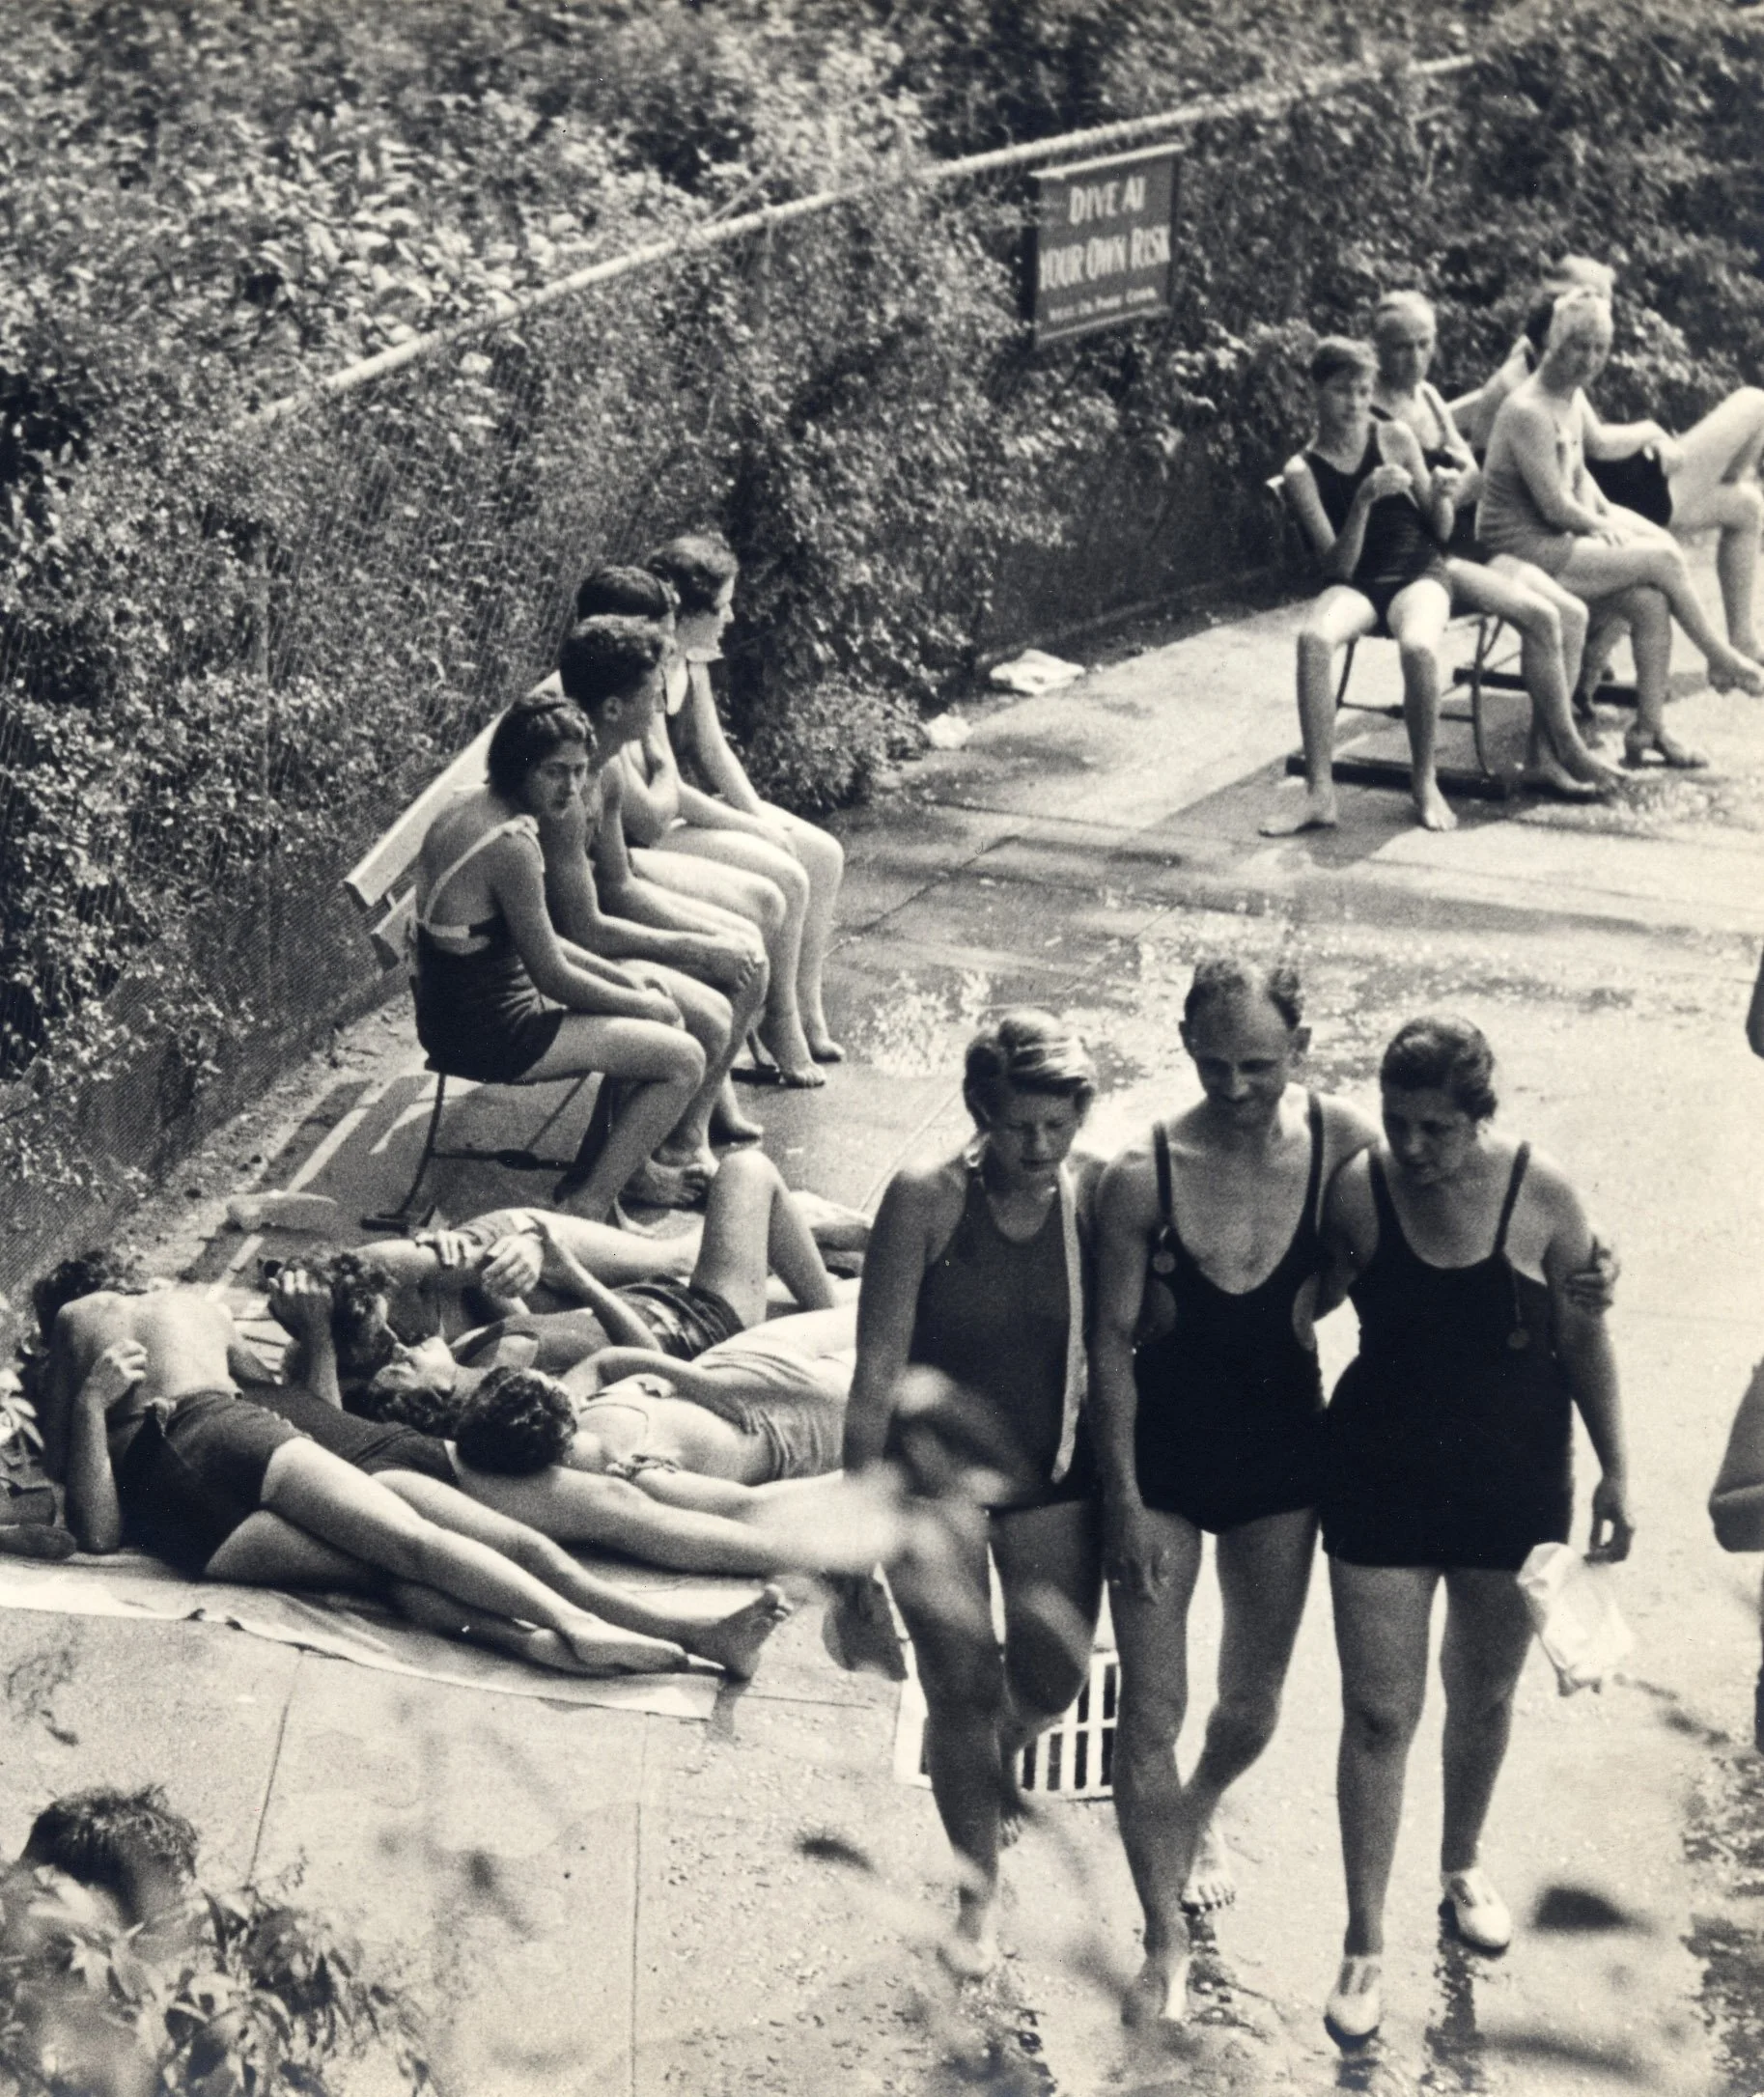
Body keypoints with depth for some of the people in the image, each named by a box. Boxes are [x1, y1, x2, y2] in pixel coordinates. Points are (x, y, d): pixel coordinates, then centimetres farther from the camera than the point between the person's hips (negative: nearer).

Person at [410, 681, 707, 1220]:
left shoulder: (469, 809, 6)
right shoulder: (511, 845, -25)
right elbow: (552, 975, -20)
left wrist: (623, 978, 9)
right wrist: (643, 1004, -5)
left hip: (456, 1012, 10)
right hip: (494, 1037, -10)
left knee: (655, 1023, 23)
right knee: (683, 1058, -6)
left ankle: (628, 1166, 30)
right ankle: (588, 1206, -1)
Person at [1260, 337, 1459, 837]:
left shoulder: (1395, 438, 4)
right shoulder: (1303, 471, 0)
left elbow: (1440, 531, 8)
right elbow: (1338, 565, -9)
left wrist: (1442, 494, -14)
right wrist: (1364, 500, -22)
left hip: (1418, 574, 0)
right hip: (1355, 585, 0)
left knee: (1418, 646, -35)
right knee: (1313, 638, -35)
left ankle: (1425, 782, -14)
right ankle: (1319, 793, -32)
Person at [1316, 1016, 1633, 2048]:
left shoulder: (1542, 1194, -14)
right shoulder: (1357, 1190, -15)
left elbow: (1584, 1337, -3)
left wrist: (1616, 1469, -1)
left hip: (1515, 1478, 1)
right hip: (1383, 1477, -1)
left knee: (1486, 1693, 20)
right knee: (1379, 1713, 0)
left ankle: (1464, 1864, 47)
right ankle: (1365, 1945, 13)